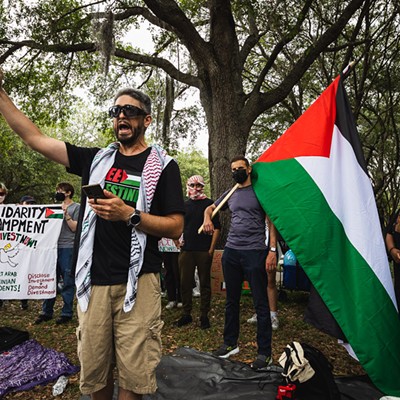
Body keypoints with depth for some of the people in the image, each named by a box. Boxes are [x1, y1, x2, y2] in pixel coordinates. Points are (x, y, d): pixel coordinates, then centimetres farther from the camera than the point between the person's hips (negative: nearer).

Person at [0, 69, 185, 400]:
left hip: (137, 283, -3)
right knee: (94, 373, 12)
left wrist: (128, 215, -18)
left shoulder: (162, 165, 1)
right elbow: (35, 138, 13)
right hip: (93, 282, 4)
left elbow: (176, 227, -5)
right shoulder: (96, 159, 12)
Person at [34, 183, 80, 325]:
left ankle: (67, 313, 9)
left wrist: (66, 214, -13)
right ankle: (46, 312, 17)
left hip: (67, 248, -6)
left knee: (67, 282, 0)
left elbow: (75, 228, -5)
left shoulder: (76, 207, 1)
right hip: (54, 246, 6)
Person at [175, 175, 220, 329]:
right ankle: (186, 314, 21)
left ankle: (204, 316, 15)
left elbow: (216, 228, -2)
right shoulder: (184, 205, 13)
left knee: (205, 283, 4)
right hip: (186, 250, 4)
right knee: (185, 283, 8)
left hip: (204, 251, -3)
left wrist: (211, 249, -9)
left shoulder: (209, 204, 1)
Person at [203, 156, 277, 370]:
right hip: (231, 251, 6)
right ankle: (230, 343, 29)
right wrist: (207, 218, 3)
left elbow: (271, 221, -4)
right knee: (231, 300, 14)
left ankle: (264, 352, 12)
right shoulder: (230, 194, 15)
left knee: (260, 303, 1)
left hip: (255, 252, -5)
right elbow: (210, 207, 27)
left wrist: (272, 249, -13)